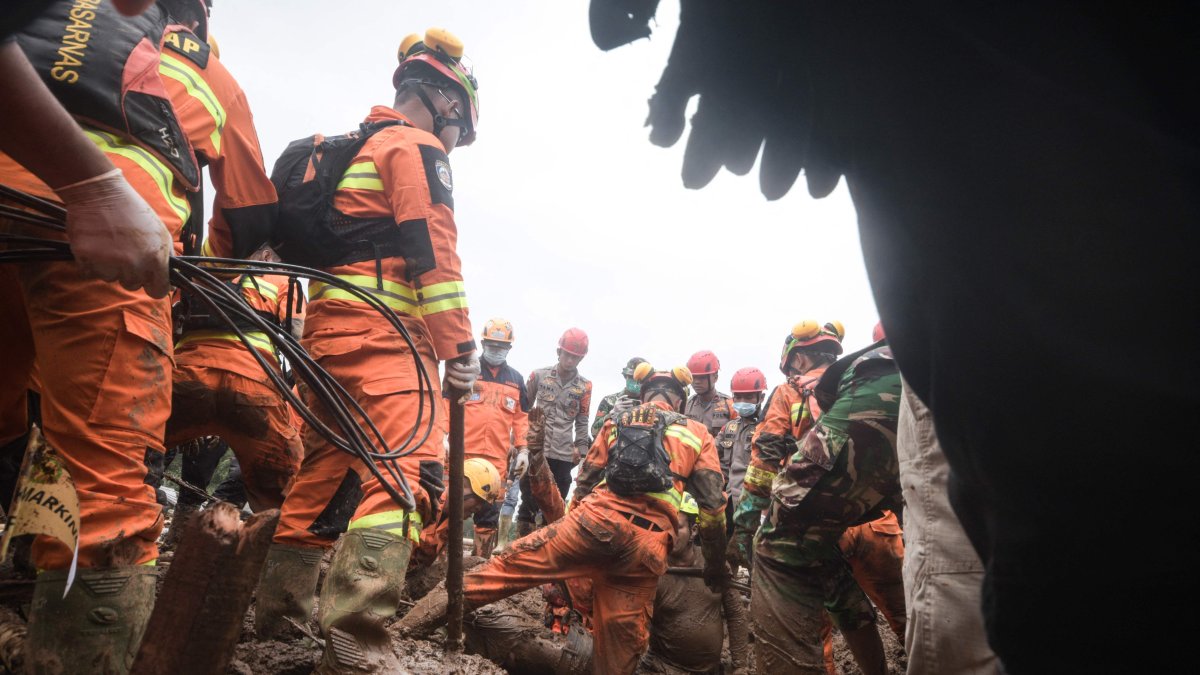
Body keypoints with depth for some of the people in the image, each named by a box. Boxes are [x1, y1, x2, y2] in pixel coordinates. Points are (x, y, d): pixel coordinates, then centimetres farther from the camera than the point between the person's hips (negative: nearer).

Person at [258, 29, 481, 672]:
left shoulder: (350, 151, 27)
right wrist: (460, 347, -13)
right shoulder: (416, 148, -2)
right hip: (385, 332, -10)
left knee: (325, 469, 17)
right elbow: (433, 252, -13)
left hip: (325, 329, 10)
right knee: (407, 474, -19)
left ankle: (277, 605, 26)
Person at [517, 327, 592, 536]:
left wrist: (580, 447, 3)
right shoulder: (539, 375, 2)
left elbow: (582, 421, 9)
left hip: (564, 454, 1)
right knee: (528, 500, 3)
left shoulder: (584, 386, 3)